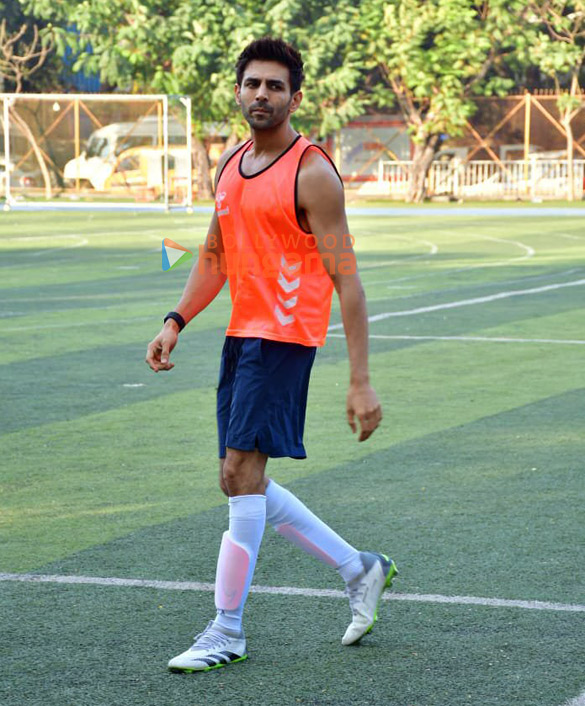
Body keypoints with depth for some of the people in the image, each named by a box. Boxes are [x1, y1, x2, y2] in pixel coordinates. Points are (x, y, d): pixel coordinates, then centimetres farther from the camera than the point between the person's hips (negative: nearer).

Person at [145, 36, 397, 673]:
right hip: (241, 335, 9)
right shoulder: (230, 165, 12)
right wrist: (176, 322, 7)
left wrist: (360, 382, -17)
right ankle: (359, 569, 24)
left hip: (285, 338, -9)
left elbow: (346, 279, -14)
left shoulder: (312, 173, -12)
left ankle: (227, 631, -4)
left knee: (243, 472, -12)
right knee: (241, 481, 10)